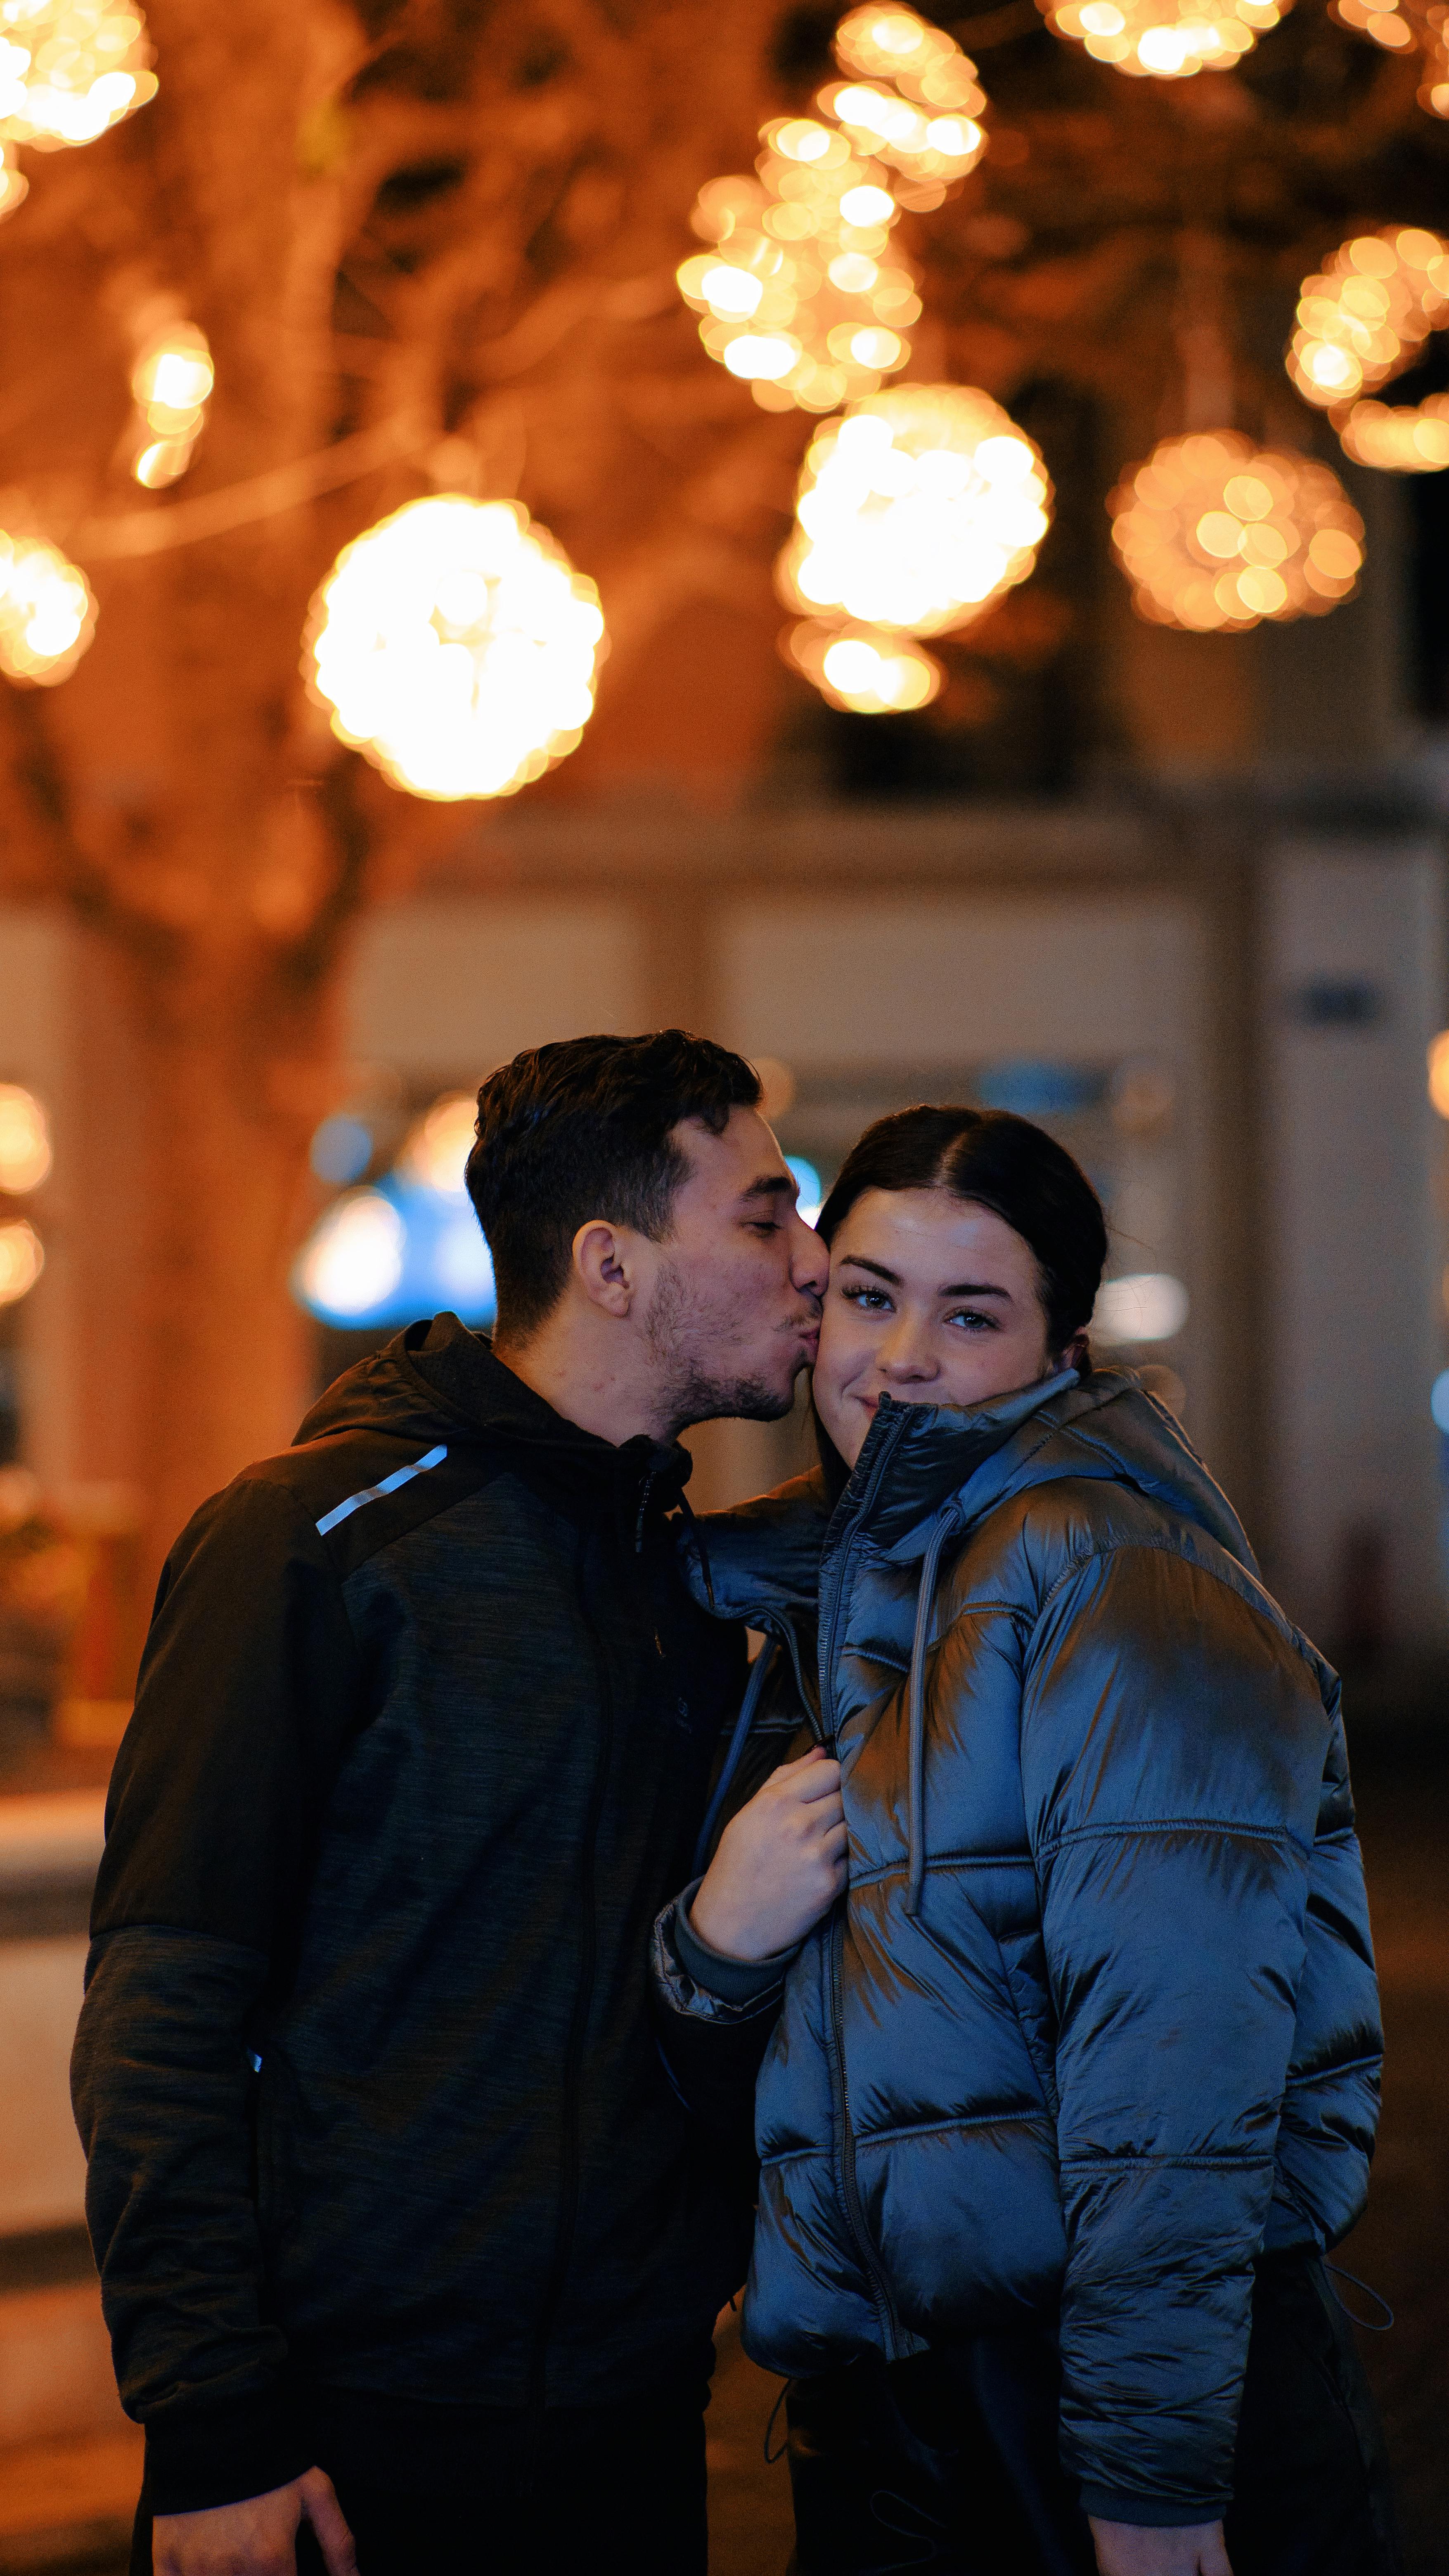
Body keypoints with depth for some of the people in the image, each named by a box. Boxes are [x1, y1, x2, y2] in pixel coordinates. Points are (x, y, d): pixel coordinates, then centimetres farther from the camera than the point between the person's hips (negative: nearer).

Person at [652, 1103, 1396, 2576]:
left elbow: (1177, 2048, -20)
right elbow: (727, 2090, 15)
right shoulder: (817, 1598, 12)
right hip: (871, 2413, 7)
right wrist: (714, 1941, -7)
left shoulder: (1101, 1571, -11)